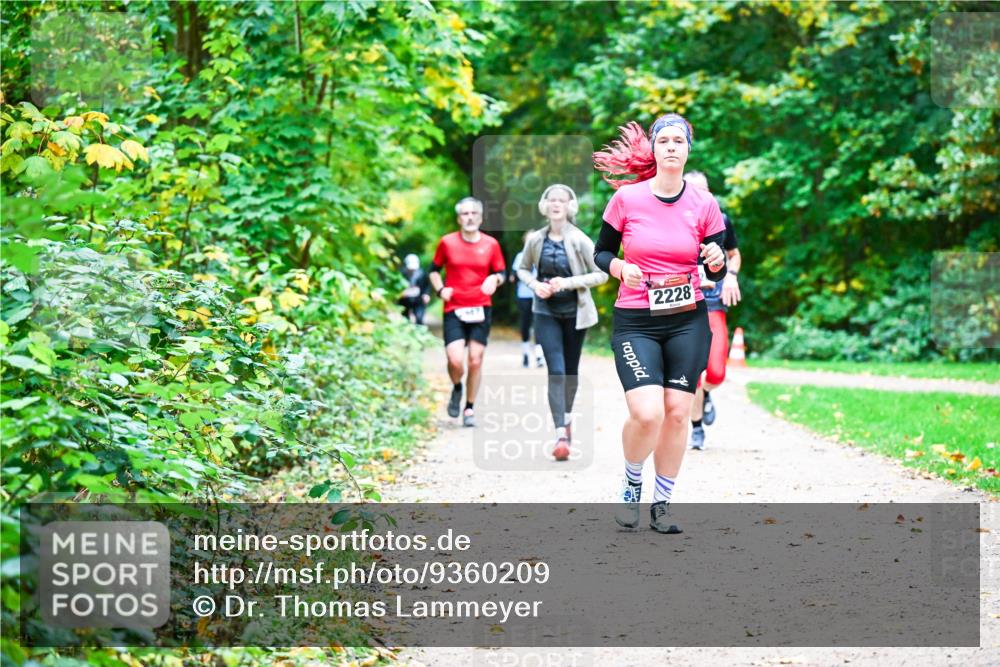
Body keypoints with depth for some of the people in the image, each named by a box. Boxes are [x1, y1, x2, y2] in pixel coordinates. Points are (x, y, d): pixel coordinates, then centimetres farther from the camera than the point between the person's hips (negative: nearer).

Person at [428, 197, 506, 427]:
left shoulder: (491, 244, 4)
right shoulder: (447, 242, 2)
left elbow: (500, 273, 13)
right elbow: (434, 270, 14)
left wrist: (495, 279, -10)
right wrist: (440, 289, -4)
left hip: (480, 309, 1)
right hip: (454, 310, -1)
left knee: (475, 361, 1)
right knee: (455, 360, -14)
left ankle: (469, 408, 17)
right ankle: (457, 389, 20)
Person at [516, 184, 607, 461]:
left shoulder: (580, 241, -10)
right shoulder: (535, 240, -1)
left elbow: (601, 274, -7)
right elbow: (523, 269, 13)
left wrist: (568, 282, -19)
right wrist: (535, 284, -8)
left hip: (575, 311, 0)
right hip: (546, 312, 0)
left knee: (571, 369, 13)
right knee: (556, 370, -11)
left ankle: (567, 417, 38)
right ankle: (561, 434, -16)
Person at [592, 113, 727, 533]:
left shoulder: (703, 205, 1)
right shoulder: (626, 198, -3)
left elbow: (717, 273, 8)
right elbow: (601, 252, 7)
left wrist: (717, 261, -15)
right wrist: (620, 269, -14)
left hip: (687, 321, 2)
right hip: (635, 323, -2)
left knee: (677, 413, -2)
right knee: (647, 414, -16)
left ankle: (661, 504, 16)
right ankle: (631, 485, 13)